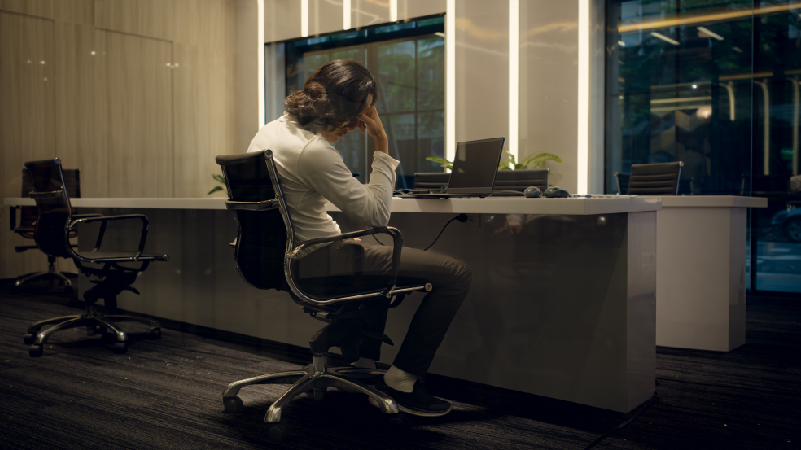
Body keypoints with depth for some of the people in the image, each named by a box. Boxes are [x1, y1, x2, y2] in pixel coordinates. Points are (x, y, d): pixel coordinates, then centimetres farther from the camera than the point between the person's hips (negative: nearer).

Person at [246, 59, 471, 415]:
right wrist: (382, 146, -16)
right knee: (455, 274, -9)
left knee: (378, 255, 39)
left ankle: (362, 360, 36)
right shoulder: (314, 152, -25)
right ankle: (402, 380, 3)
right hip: (315, 264, -10)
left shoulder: (273, 128, 6)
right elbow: (377, 215, -20)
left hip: (286, 257, 11)